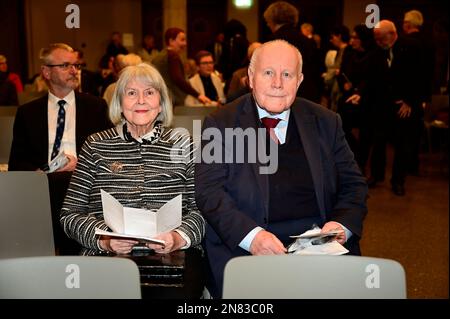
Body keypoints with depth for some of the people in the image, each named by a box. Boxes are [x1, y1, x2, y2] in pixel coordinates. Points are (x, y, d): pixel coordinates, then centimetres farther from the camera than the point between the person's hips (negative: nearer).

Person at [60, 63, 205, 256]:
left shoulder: (183, 145, 11)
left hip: (168, 261, 0)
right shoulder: (96, 146, 11)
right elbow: (70, 214, 8)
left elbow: (201, 210, 7)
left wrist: (179, 238, -12)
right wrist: (103, 240, -10)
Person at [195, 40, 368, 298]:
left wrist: (343, 224, -7)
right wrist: (251, 235, -20)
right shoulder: (221, 124, 4)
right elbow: (209, 191, -4)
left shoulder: (326, 122, 12)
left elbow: (353, 184, 15)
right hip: (244, 248, -2)